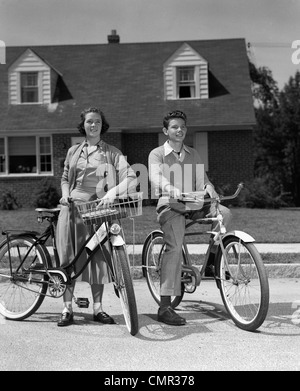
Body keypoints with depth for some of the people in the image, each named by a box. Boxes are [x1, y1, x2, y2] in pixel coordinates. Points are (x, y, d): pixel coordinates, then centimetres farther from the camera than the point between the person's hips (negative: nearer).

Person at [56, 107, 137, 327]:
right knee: (69, 257, 1)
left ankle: (98, 308, 12)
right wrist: (65, 193, 1)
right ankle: (67, 308, 9)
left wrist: (113, 192, -24)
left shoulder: (112, 152, 4)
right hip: (73, 206, 2)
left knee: (99, 257, 0)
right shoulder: (73, 151, 13)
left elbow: (131, 178, -8)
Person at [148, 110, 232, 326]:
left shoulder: (193, 154, 18)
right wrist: (173, 190, -36)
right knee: (174, 248, -24)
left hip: (193, 205, 5)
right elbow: (155, 178, -16)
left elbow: (201, 178, 8)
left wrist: (208, 187, -17)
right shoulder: (157, 154, 3)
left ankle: (212, 259, 1)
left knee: (224, 212, -21)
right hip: (170, 207, -4)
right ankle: (165, 307, -22)